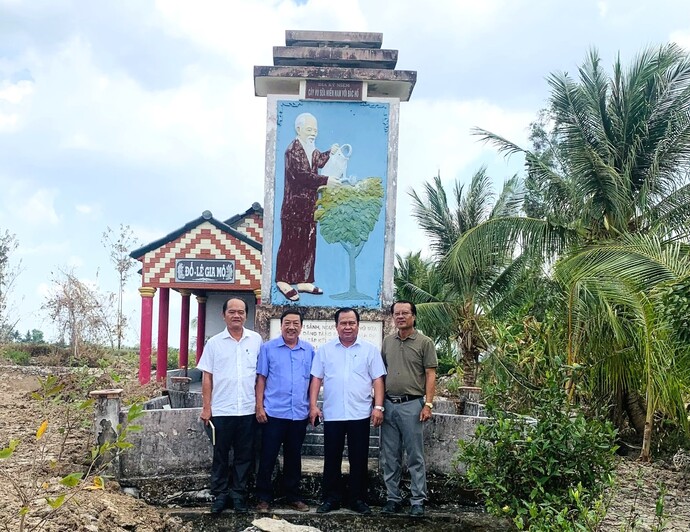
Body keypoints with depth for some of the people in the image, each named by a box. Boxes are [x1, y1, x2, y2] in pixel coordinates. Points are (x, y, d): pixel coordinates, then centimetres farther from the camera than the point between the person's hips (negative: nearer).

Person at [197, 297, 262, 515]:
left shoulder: (256, 340, 3)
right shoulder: (214, 343, 3)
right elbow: (207, 376, 4)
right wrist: (206, 407, -1)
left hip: (248, 409, 1)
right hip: (221, 410, 0)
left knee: (244, 456, 8)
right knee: (221, 456, 8)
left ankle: (239, 495, 19)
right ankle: (220, 496, 19)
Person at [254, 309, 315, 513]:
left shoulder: (309, 350, 7)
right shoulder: (268, 348, 0)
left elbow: (313, 380, 11)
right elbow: (261, 378, 0)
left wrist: (313, 406, 6)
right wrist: (259, 406, -6)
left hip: (299, 413, 3)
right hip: (273, 412, -2)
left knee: (294, 457, 13)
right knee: (268, 456, 2)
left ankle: (293, 496, 24)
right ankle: (264, 497, 14)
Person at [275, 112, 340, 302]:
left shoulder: (312, 150, 13)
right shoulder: (293, 150, -14)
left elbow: (319, 161, 33)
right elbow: (300, 174, -25)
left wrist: (330, 153, 13)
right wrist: (325, 180, -27)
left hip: (310, 206, 8)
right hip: (294, 206, -8)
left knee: (308, 243, 10)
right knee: (290, 243, -3)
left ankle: (303, 281, 19)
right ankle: (283, 281, 7)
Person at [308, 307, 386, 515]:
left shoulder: (370, 349, 3)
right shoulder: (325, 350, 5)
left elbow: (377, 379, 1)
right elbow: (316, 379, 5)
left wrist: (378, 406, -7)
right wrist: (313, 405, -3)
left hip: (360, 414, -1)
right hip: (332, 414, 1)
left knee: (359, 459, 6)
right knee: (332, 459, 8)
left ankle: (358, 500, 17)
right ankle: (331, 498, 18)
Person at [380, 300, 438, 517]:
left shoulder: (424, 343, -2)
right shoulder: (387, 341, 11)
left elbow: (430, 375, -5)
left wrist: (428, 404, -12)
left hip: (412, 405, -4)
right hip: (388, 404, 5)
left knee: (415, 456, 1)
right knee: (390, 456, 10)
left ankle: (418, 501, 9)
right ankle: (392, 498, 20)